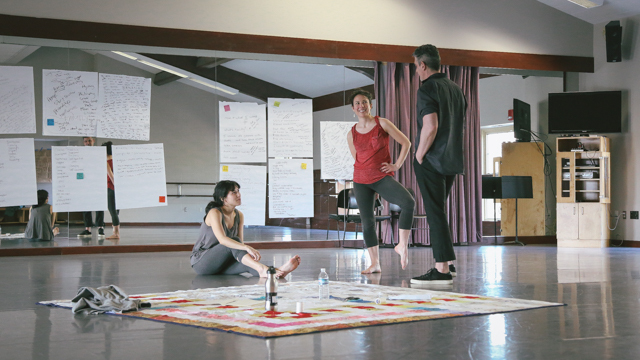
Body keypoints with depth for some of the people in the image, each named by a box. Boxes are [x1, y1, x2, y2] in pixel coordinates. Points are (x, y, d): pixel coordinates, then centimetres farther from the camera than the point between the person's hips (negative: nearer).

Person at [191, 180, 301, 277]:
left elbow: (240, 242, 0)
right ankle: (262, 269, -52)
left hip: (221, 264, 6)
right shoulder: (214, 213, -17)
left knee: (246, 264, -27)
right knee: (234, 242, -32)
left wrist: (249, 255, -23)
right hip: (200, 262, -6)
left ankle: (279, 271, -53)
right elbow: (222, 239, -33)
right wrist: (247, 248, -44)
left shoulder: (239, 215, 6)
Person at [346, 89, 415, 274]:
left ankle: (402, 246, -15)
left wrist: (397, 165, -4)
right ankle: (374, 264, 7)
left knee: (408, 202, -27)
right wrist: (365, 170, 14)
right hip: (361, 181, 3)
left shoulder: (382, 124, -2)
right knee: (367, 221, 1)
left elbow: (406, 143, 1)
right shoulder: (351, 134, 6)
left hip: (383, 178, -3)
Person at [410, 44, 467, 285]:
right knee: (438, 211, 20)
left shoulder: (427, 89, -12)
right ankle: (447, 261, 24)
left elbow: (430, 126, -24)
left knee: (435, 213, -5)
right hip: (452, 161, 8)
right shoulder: (456, 89, 14)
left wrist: (419, 156, -13)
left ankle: (442, 270, -6)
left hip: (431, 161, -8)